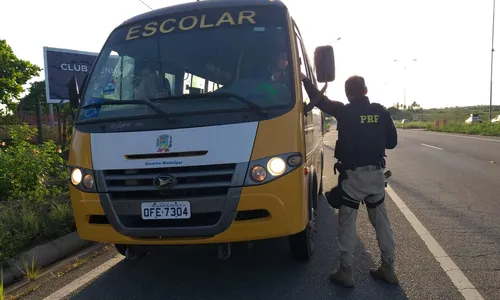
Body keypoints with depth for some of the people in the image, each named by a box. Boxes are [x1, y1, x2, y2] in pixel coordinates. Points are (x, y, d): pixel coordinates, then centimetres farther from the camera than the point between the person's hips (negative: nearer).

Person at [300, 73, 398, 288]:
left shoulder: (344, 112, -9)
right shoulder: (381, 112, 2)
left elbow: (320, 100, 2)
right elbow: (392, 141, 7)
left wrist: (305, 80, 15)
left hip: (353, 176, -4)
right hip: (377, 174, 4)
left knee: (347, 224, 5)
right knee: (381, 221, 15)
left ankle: (345, 272, 10)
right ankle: (388, 269, 23)